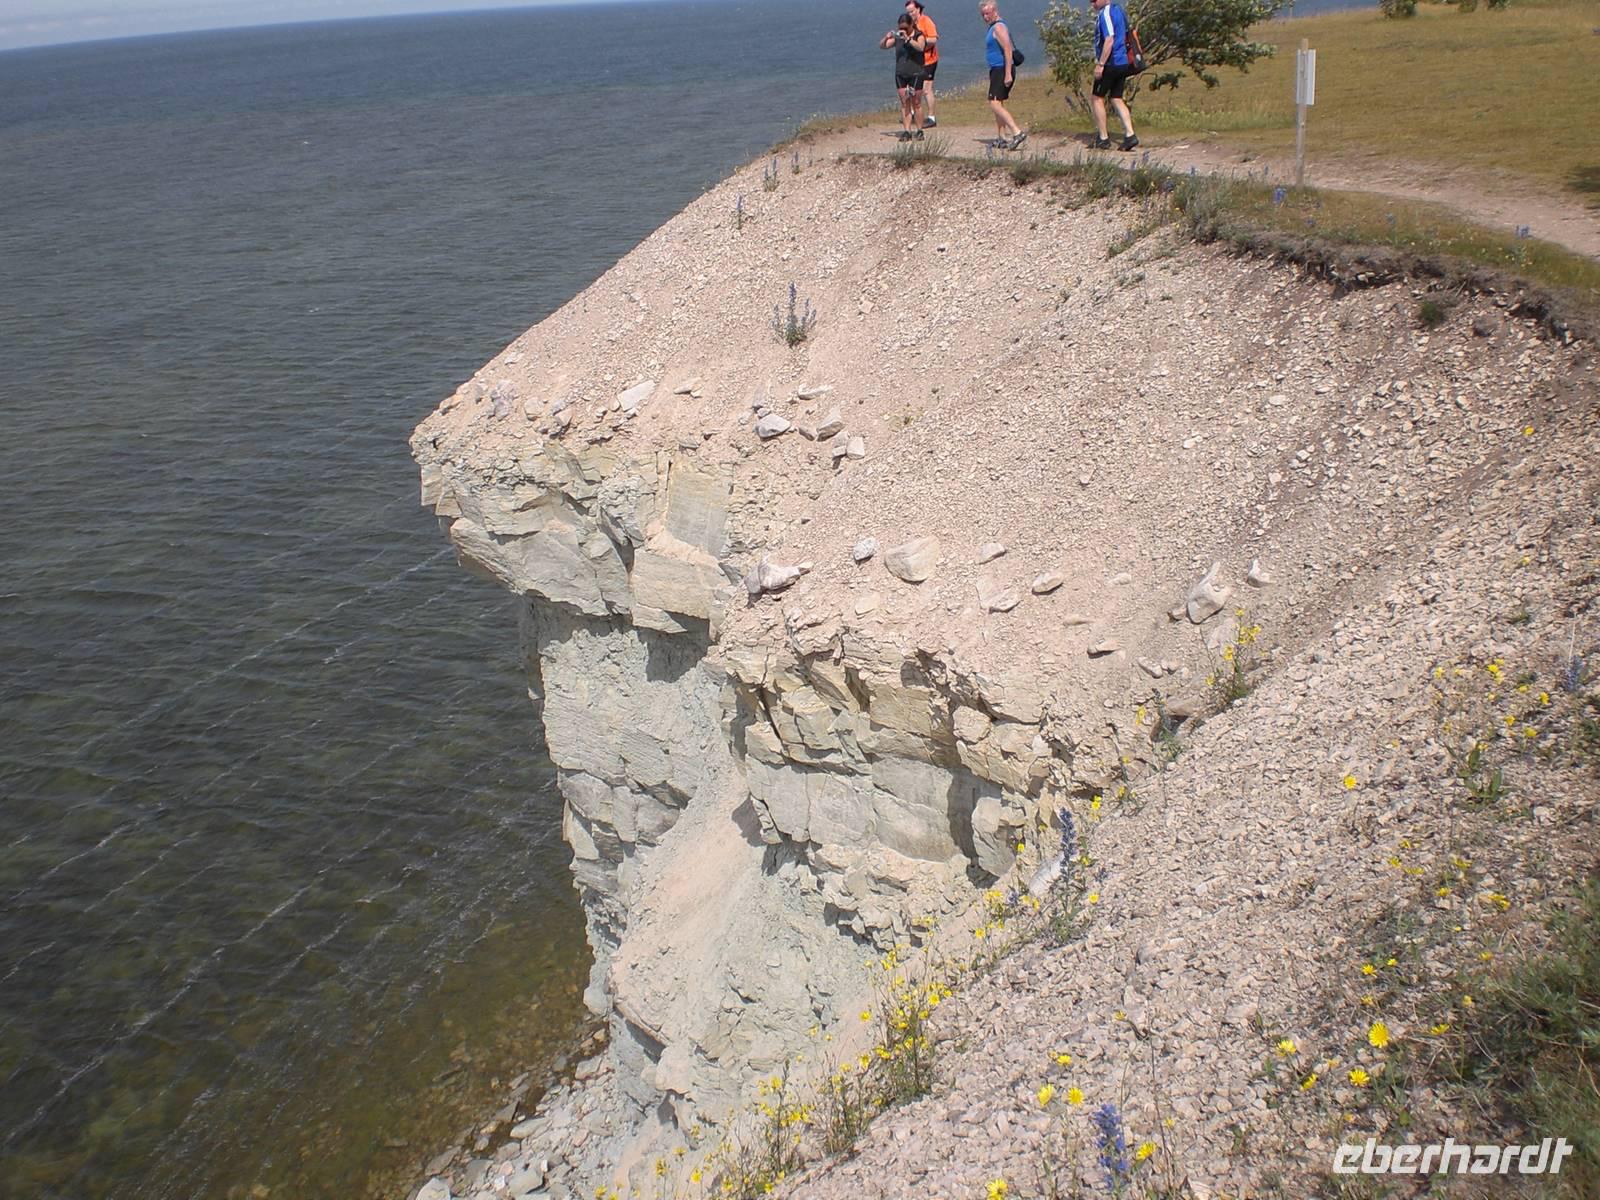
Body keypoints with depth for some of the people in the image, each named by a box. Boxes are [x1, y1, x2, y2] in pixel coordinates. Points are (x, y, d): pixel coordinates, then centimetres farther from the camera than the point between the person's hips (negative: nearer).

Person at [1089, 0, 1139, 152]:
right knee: (1116, 99, 12)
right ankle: (1129, 135, 3)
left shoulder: (1106, 14, -15)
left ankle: (1103, 139, 3)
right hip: (1123, 62, 9)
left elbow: (1109, 41, -22)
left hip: (1111, 64, -9)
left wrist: (1100, 64, -22)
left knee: (1096, 98, 2)